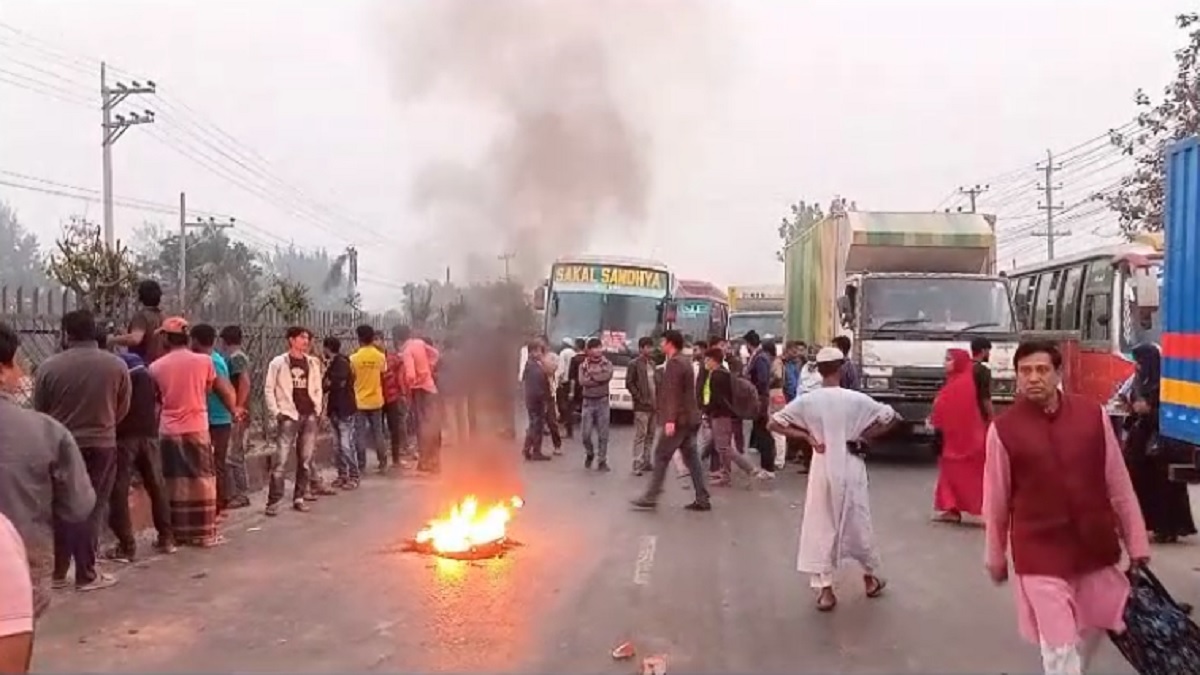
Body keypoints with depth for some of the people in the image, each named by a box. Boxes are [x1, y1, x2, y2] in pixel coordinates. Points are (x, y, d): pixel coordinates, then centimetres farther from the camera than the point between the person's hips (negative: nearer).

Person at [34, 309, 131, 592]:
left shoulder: (49, 366, -8)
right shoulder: (116, 365, -7)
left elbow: (39, 411, 2)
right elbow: (123, 409, 2)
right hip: (101, 445, -1)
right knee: (92, 510, 6)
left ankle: (59, 573, 20)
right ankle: (86, 574, 9)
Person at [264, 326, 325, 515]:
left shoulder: (313, 362, 10)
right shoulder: (278, 363, -1)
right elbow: (269, 389, -1)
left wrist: (317, 409, 5)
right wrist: (276, 412, -9)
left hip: (309, 416, 4)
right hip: (288, 416, -4)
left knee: (306, 460, 6)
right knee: (280, 460, -8)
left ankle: (300, 497, 15)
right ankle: (273, 501, -4)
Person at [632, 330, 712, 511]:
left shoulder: (674, 363, -14)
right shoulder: (684, 360, 17)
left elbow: (673, 393, -22)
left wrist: (670, 419, -26)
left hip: (678, 419, -10)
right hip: (689, 418, 10)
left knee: (661, 457, -3)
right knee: (691, 458, 9)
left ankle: (650, 498, 1)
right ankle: (702, 500, 8)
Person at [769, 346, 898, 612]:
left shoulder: (807, 401, -7)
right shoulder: (857, 399, -8)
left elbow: (774, 423, -6)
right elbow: (891, 418, -5)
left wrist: (806, 436, -3)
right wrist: (864, 436, 0)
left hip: (822, 469, 0)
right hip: (851, 468, 0)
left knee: (820, 527, 7)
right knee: (858, 523, 17)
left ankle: (824, 589, 6)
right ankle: (871, 577, 34)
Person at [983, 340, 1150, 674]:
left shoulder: (1093, 415, -4)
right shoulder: (1003, 429, -10)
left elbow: (1119, 486, 3)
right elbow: (996, 500, -1)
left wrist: (1136, 543, 6)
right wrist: (996, 556, 7)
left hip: (1096, 546, 3)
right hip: (1040, 553, -3)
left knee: (1094, 627, 19)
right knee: (1059, 647, -1)